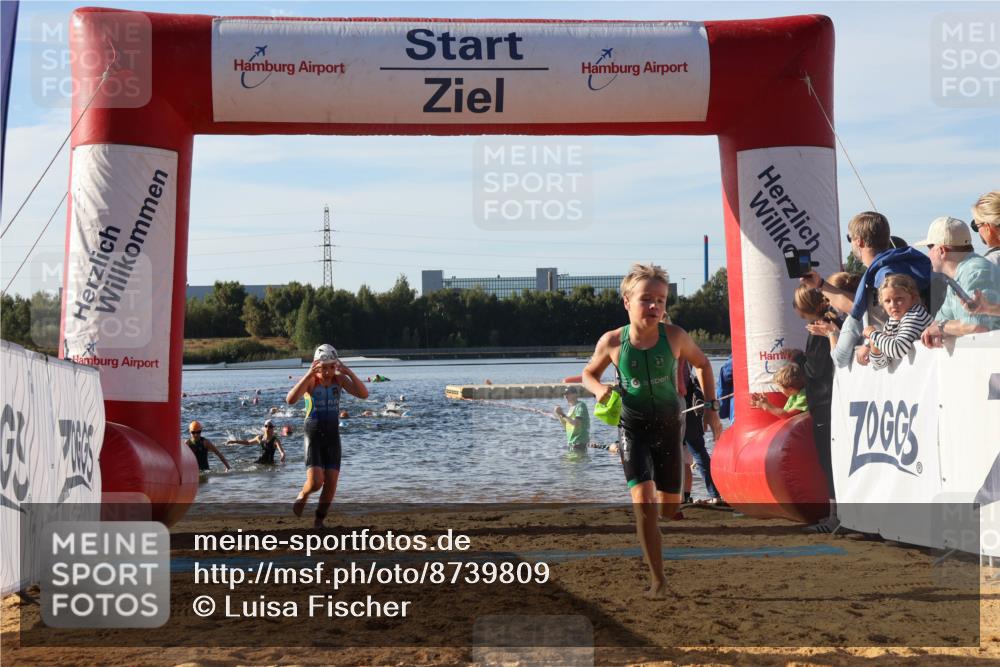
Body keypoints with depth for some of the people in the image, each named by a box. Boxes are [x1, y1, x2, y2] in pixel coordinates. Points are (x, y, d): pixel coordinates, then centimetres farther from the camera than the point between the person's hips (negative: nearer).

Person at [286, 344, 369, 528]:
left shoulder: (339, 379, -4)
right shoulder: (310, 381, -14)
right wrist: (309, 375, -35)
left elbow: (364, 394, -14)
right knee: (315, 482, -17)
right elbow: (290, 400, -30)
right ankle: (303, 496, 19)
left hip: (333, 435, 3)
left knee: (331, 484, -1)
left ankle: (319, 519, 21)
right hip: (313, 434, -3)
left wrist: (348, 372, -24)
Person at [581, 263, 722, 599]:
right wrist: (600, 389, -15)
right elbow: (589, 373, 7)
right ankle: (658, 580, -11)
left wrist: (712, 407, 5)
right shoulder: (612, 341, -12)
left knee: (670, 506, 12)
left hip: (669, 426, 2)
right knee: (643, 502, -20)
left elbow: (702, 364, 8)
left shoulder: (674, 336, -11)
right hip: (633, 429, -2)